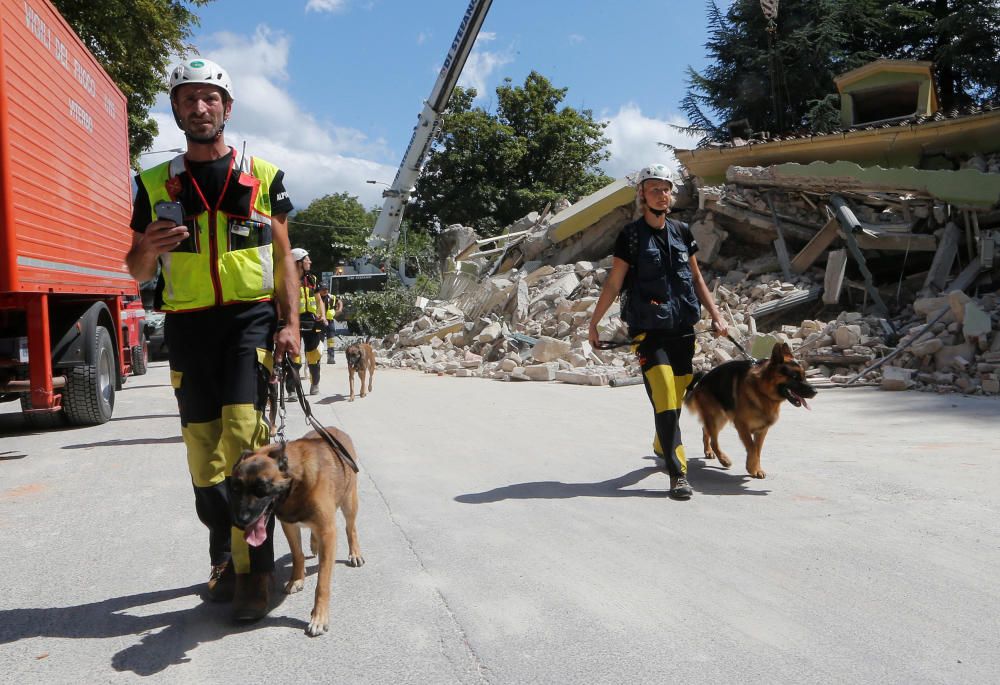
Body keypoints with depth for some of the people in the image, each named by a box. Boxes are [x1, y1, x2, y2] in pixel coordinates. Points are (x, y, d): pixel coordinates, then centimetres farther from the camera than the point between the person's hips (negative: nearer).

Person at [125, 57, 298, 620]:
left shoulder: (264, 177, 7)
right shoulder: (156, 185, 10)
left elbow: (284, 258, 8)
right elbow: (138, 271, 12)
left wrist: (291, 322, -5)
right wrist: (148, 249, -12)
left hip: (251, 317, -2)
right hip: (188, 325, 3)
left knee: (243, 434, -15)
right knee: (203, 448, 5)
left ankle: (255, 570, -8)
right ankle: (225, 560, 22)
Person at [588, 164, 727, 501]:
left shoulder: (681, 231, 10)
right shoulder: (631, 235, -4)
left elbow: (696, 277, 18)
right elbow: (613, 283, -2)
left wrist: (716, 314, 14)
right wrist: (593, 322, -3)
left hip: (683, 329, 5)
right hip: (649, 330, -5)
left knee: (676, 397, 13)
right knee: (664, 398, -15)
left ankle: (662, 445, 40)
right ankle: (678, 473, -11)